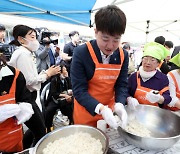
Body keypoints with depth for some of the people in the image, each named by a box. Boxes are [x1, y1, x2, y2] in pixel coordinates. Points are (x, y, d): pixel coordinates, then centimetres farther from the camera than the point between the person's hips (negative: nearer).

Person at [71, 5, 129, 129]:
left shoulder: (123, 56, -7)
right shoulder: (81, 53, -20)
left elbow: (122, 84, -4)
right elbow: (79, 90, -21)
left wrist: (119, 104, -24)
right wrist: (100, 108, -34)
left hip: (109, 110, 4)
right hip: (86, 111, -3)